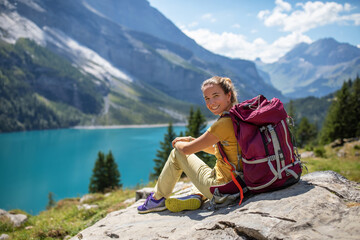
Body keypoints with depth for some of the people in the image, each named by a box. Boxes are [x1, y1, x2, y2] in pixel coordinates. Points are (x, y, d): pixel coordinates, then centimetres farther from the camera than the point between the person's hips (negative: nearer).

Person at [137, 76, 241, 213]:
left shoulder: (225, 123, -23)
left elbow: (187, 149, -16)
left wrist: (177, 144, 7)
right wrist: (192, 140, 14)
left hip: (222, 189, -9)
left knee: (177, 153, 8)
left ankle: (157, 199, 24)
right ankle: (197, 196, 12)